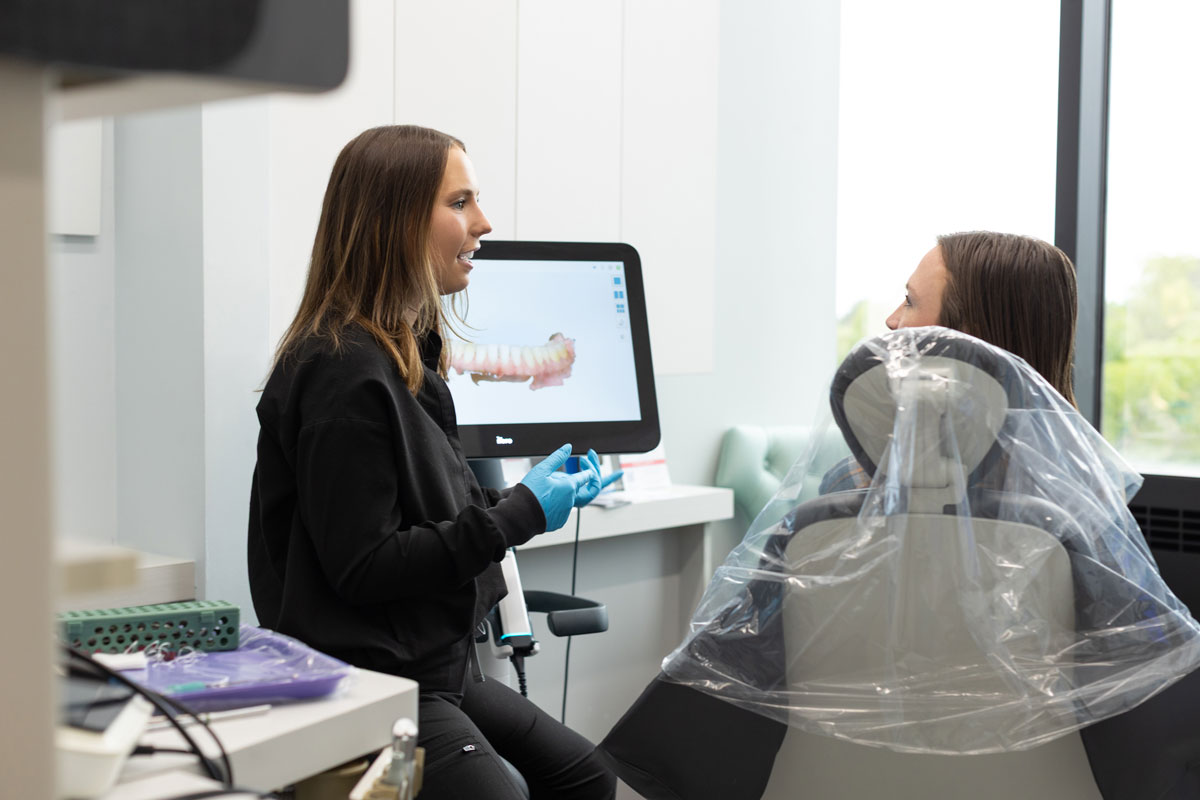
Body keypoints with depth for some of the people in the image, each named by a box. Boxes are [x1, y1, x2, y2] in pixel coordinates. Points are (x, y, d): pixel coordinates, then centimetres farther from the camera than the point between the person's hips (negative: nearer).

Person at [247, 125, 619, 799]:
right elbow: (363, 569, -23)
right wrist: (520, 513, -18)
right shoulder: (345, 374, -21)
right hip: (373, 685, -10)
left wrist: (541, 494, 6)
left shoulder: (406, 353, 11)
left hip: (437, 666, 10)